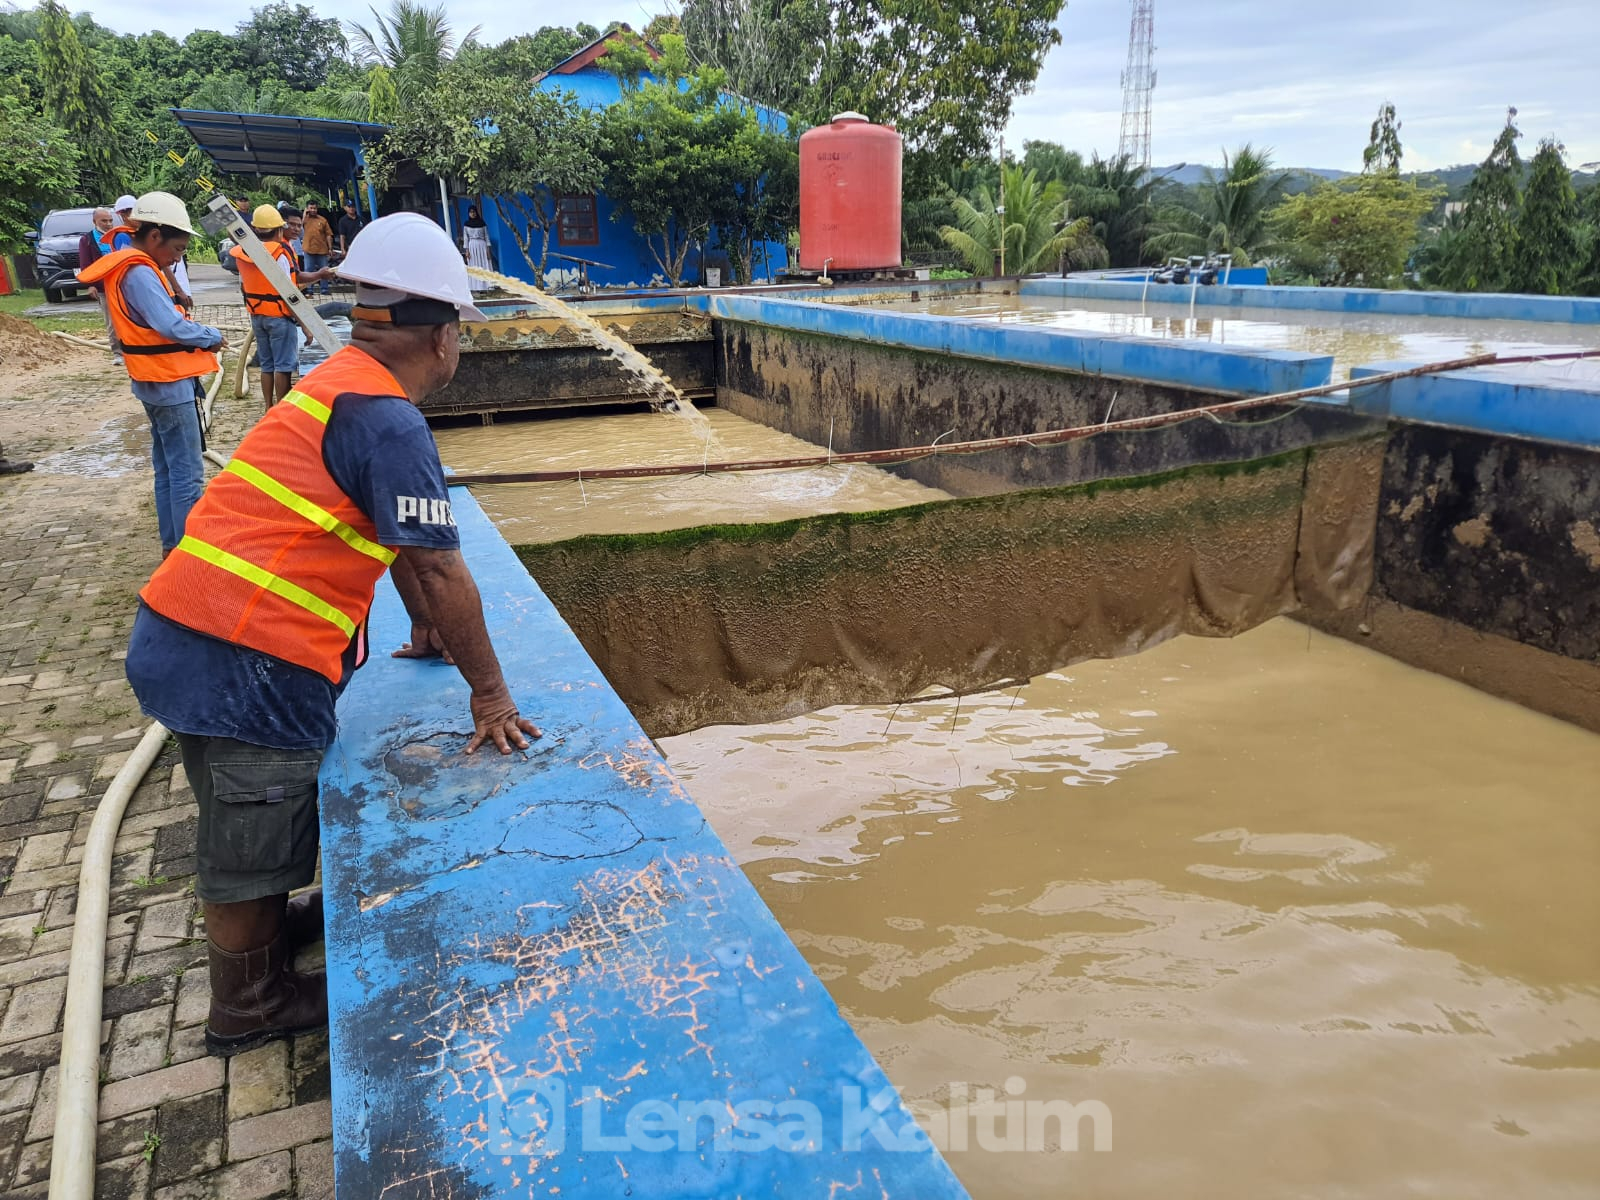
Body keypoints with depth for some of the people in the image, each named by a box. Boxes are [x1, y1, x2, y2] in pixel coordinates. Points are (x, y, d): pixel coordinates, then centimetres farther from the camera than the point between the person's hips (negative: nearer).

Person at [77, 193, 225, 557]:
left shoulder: (134, 268, 13)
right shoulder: (139, 274, -19)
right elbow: (172, 327, -26)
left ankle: (173, 546, 23)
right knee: (187, 473, -7)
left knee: (168, 468, 15)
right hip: (168, 383, -11)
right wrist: (213, 336, -12)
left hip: (158, 382, 11)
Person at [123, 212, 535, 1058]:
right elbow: (439, 570, -20)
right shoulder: (387, 422, -20)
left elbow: (394, 538, 19)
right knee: (250, 844, 10)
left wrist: (426, 628, 26)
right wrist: (489, 692, -12)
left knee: (252, 825, 28)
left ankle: (274, 923, 51)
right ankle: (250, 1005, 31)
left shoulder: (341, 386, 12)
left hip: (182, 639, 10)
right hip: (244, 667, -9)